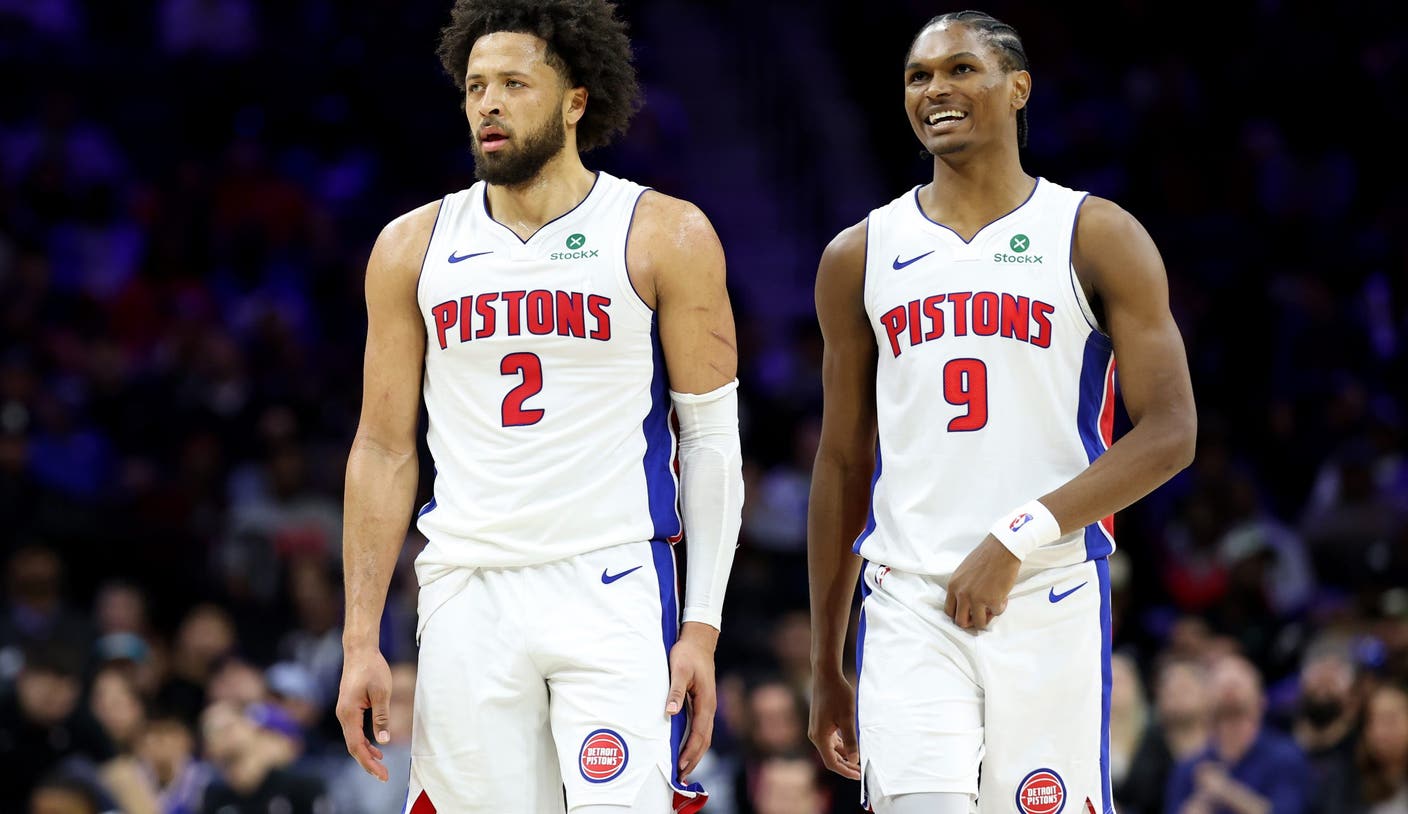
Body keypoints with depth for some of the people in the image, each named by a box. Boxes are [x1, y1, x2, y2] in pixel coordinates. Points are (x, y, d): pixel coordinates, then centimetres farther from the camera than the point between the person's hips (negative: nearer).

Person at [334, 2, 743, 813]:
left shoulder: (665, 237, 1)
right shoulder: (414, 248, 9)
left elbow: (713, 442, 1)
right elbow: (384, 450, 12)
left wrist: (702, 625, -7)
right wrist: (361, 640, 5)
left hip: (615, 593, -3)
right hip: (468, 594, 3)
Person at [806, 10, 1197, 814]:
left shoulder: (1098, 238, 2)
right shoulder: (860, 257, 12)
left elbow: (1169, 436, -6)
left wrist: (1020, 537, -18)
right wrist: (826, 668, 15)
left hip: (1052, 604, -2)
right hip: (908, 608, 2)